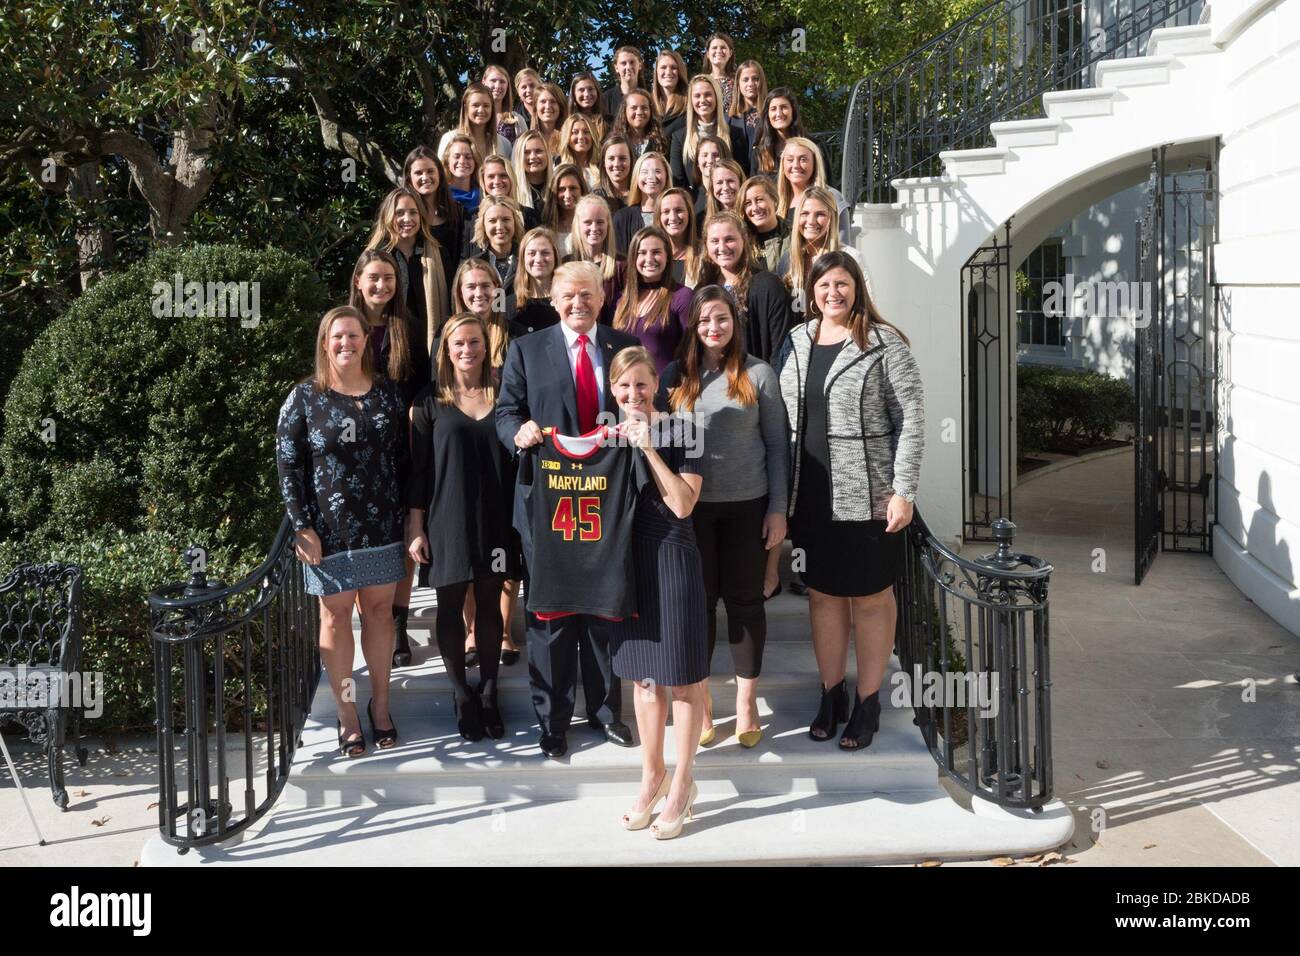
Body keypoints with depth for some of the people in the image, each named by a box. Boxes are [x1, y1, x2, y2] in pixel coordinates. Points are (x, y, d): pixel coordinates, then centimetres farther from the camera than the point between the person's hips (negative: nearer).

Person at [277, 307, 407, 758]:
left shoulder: (387, 393, 5)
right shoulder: (304, 398, -3)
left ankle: (380, 705, 23)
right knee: (335, 616, 5)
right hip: (329, 530, -2)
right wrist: (302, 526, -10)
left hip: (382, 525, 3)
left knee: (379, 610, 9)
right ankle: (346, 713, 15)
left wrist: (408, 517, 5)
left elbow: (402, 457, 9)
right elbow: (287, 465, -5)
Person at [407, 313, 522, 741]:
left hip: (494, 521, 1)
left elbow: (514, 462, 6)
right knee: (451, 607, 5)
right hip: (447, 520, -1)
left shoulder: (502, 397, 5)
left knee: (489, 606, 7)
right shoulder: (430, 402, 0)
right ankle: (462, 696, 17)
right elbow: (417, 469, -1)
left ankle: (489, 694, 17)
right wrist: (415, 527, -5)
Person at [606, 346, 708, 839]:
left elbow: (683, 503, -15)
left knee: (683, 674, 2)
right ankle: (653, 774, 29)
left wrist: (648, 448, -18)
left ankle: (682, 781, 16)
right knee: (644, 673, 15)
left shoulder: (679, 430, -7)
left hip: (670, 558, -5)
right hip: (626, 559, 5)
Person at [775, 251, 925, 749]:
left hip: (868, 497, -4)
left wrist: (903, 491, -14)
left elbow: (910, 419, -9)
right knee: (823, 592, 12)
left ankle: (867, 703, 18)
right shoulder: (796, 342, 8)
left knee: (870, 597, 6)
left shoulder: (884, 343, -7)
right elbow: (782, 419, 12)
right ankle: (831, 694, 26)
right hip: (812, 496, 5)